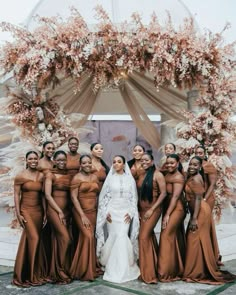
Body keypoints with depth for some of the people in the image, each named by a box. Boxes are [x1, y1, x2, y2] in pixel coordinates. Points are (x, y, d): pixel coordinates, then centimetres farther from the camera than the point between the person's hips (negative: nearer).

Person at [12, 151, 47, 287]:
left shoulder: (41, 176, 6)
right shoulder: (20, 176, -4)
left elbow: (42, 195, 9)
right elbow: (16, 195, -5)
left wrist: (45, 212, 6)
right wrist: (18, 214, -11)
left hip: (38, 210, 4)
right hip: (26, 210, -4)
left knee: (30, 239, 8)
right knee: (34, 238, -11)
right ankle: (31, 274, 3)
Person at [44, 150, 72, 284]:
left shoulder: (69, 175, 10)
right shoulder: (50, 174, -3)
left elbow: (71, 195, 13)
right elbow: (48, 195, -9)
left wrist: (68, 212, 4)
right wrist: (59, 211, -11)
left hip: (67, 210, 5)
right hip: (54, 210, -5)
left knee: (59, 240, 8)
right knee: (66, 239, -13)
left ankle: (57, 271, 17)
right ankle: (62, 272, 0)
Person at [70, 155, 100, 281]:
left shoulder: (95, 177, 10)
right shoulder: (77, 178, -5)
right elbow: (74, 197, -10)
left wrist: (98, 212, 6)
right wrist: (82, 215, -15)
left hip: (93, 212, 5)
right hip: (80, 211, -5)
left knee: (90, 238, 4)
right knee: (88, 236, -15)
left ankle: (89, 269, 17)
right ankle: (84, 271, -2)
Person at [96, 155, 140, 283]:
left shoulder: (130, 179, 6)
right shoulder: (110, 178, 5)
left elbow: (134, 198, 6)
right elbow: (103, 197, 4)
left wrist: (131, 212, -5)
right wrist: (106, 212, -5)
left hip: (125, 212, 0)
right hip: (112, 211, 0)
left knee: (123, 236, -9)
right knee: (114, 236, -3)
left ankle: (123, 268, 5)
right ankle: (112, 268, 11)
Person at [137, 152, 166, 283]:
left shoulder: (157, 174, -9)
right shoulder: (141, 175, 9)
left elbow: (163, 193, -14)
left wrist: (152, 209, -15)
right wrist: (138, 209, 4)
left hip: (153, 210, -6)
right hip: (142, 210, 6)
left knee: (144, 237, -11)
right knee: (149, 236, 14)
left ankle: (147, 273, -1)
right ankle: (153, 267, 29)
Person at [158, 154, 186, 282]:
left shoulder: (178, 177, -14)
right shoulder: (167, 175, 10)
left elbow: (175, 197, -18)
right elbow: (165, 193, 9)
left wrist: (167, 214, -20)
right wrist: (165, 212, 3)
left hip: (176, 208, -8)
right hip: (168, 207, 8)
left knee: (166, 235, -8)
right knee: (174, 237, 15)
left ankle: (167, 272, 1)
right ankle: (177, 268, 27)